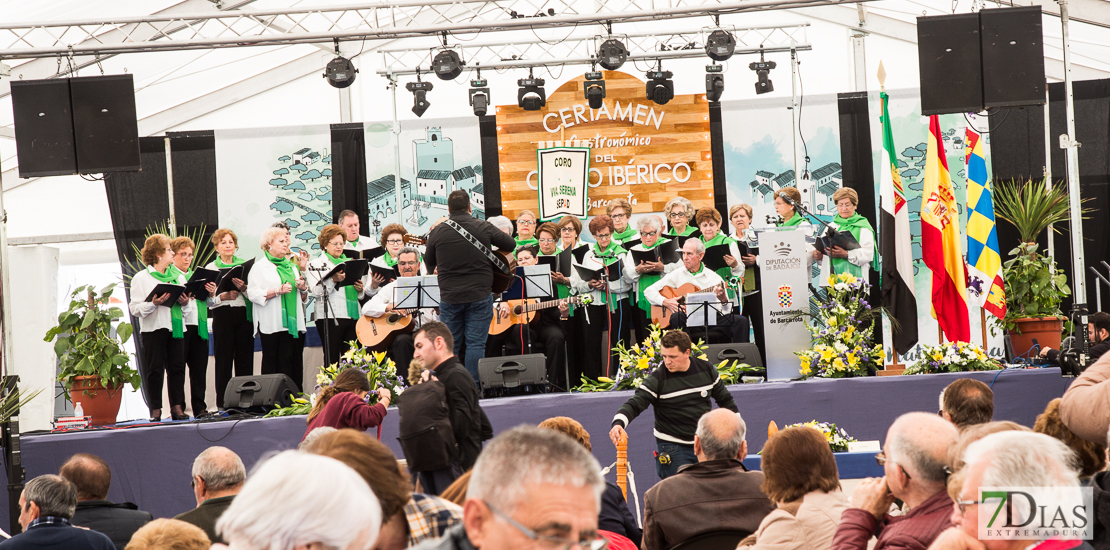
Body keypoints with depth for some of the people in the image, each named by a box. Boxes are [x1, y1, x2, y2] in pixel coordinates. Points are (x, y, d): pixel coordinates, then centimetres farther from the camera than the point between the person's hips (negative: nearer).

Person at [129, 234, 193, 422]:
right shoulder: (141, 278, 4)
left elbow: (190, 306, 18)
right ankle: (155, 410, -1)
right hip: (153, 329, -4)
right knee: (154, 369, -4)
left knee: (177, 367, 0)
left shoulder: (179, 276, 18)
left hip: (176, 328, 4)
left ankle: (177, 408, 3)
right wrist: (154, 304, -18)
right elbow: (135, 308, -4)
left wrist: (185, 303, -4)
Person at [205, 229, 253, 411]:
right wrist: (223, 297, -17)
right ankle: (223, 401, 1)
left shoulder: (244, 264, 11)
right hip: (223, 315, -2)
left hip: (244, 313, 2)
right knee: (224, 359, -2)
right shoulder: (211, 268, 6)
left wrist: (243, 288, -15)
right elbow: (207, 299, -1)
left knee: (245, 358, 2)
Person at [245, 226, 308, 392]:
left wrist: (303, 287, 4)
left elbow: (303, 298, 27)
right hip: (273, 324, -5)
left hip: (294, 322, 5)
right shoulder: (260, 267, 3)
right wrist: (278, 290, -18)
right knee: (272, 364, -5)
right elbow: (253, 294, -10)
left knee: (295, 365, 1)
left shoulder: (292, 266, 21)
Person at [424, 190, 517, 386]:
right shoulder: (484, 228, -5)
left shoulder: (437, 232, -2)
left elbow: (429, 263, 12)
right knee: (476, 343, 3)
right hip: (480, 295, -1)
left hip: (449, 297, 1)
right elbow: (511, 244, 6)